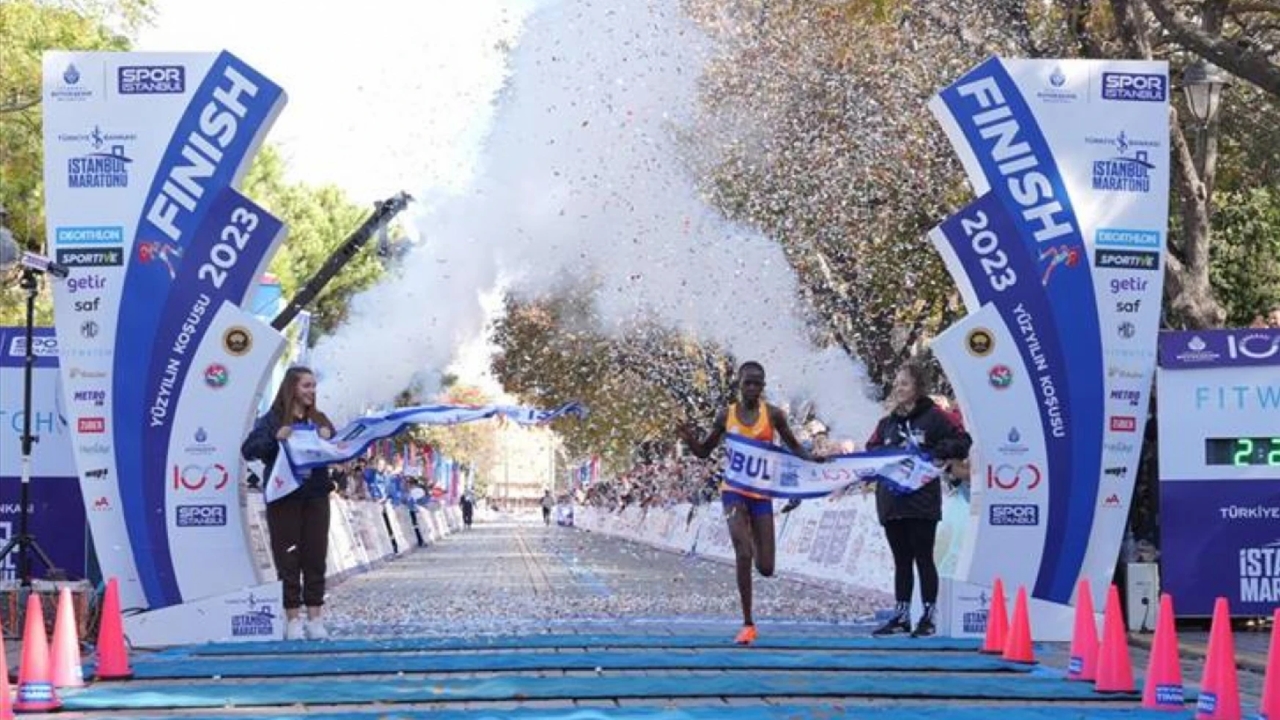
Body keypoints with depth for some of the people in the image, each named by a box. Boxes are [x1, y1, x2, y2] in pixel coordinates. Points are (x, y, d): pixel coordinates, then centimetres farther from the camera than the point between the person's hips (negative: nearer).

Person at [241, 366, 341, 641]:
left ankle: (314, 618, 10)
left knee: (315, 558, 4)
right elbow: (248, 450, -9)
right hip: (284, 498, -4)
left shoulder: (319, 420, 13)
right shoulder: (272, 420, 0)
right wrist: (275, 438, -24)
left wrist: (329, 439, -10)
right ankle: (293, 619, 4)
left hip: (316, 496, 4)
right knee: (288, 558, -2)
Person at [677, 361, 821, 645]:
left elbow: (794, 447, 9)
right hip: (734, 491, -1)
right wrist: (690, 440, -9)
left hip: (762, 493, 1)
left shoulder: (772, 414, 0)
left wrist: (813, 460, -12)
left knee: (766, 568, 1)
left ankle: (758, 547, 41)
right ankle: (748, 624, -13)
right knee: (742, 553, -20)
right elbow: (704, 452, 12)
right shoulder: (726, 416, 3)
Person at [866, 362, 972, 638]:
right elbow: (870, 453, 19)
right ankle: (901, 617, 15)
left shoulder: (933, 417, -2)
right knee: (901, 561, 11)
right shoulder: (887, 423, 16)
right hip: (891, 502, 6)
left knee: (923, 558, -1)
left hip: (922, 501, -6)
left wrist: (935, 453, -17)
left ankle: (928, 617, 5)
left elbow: (962, 441, -6)